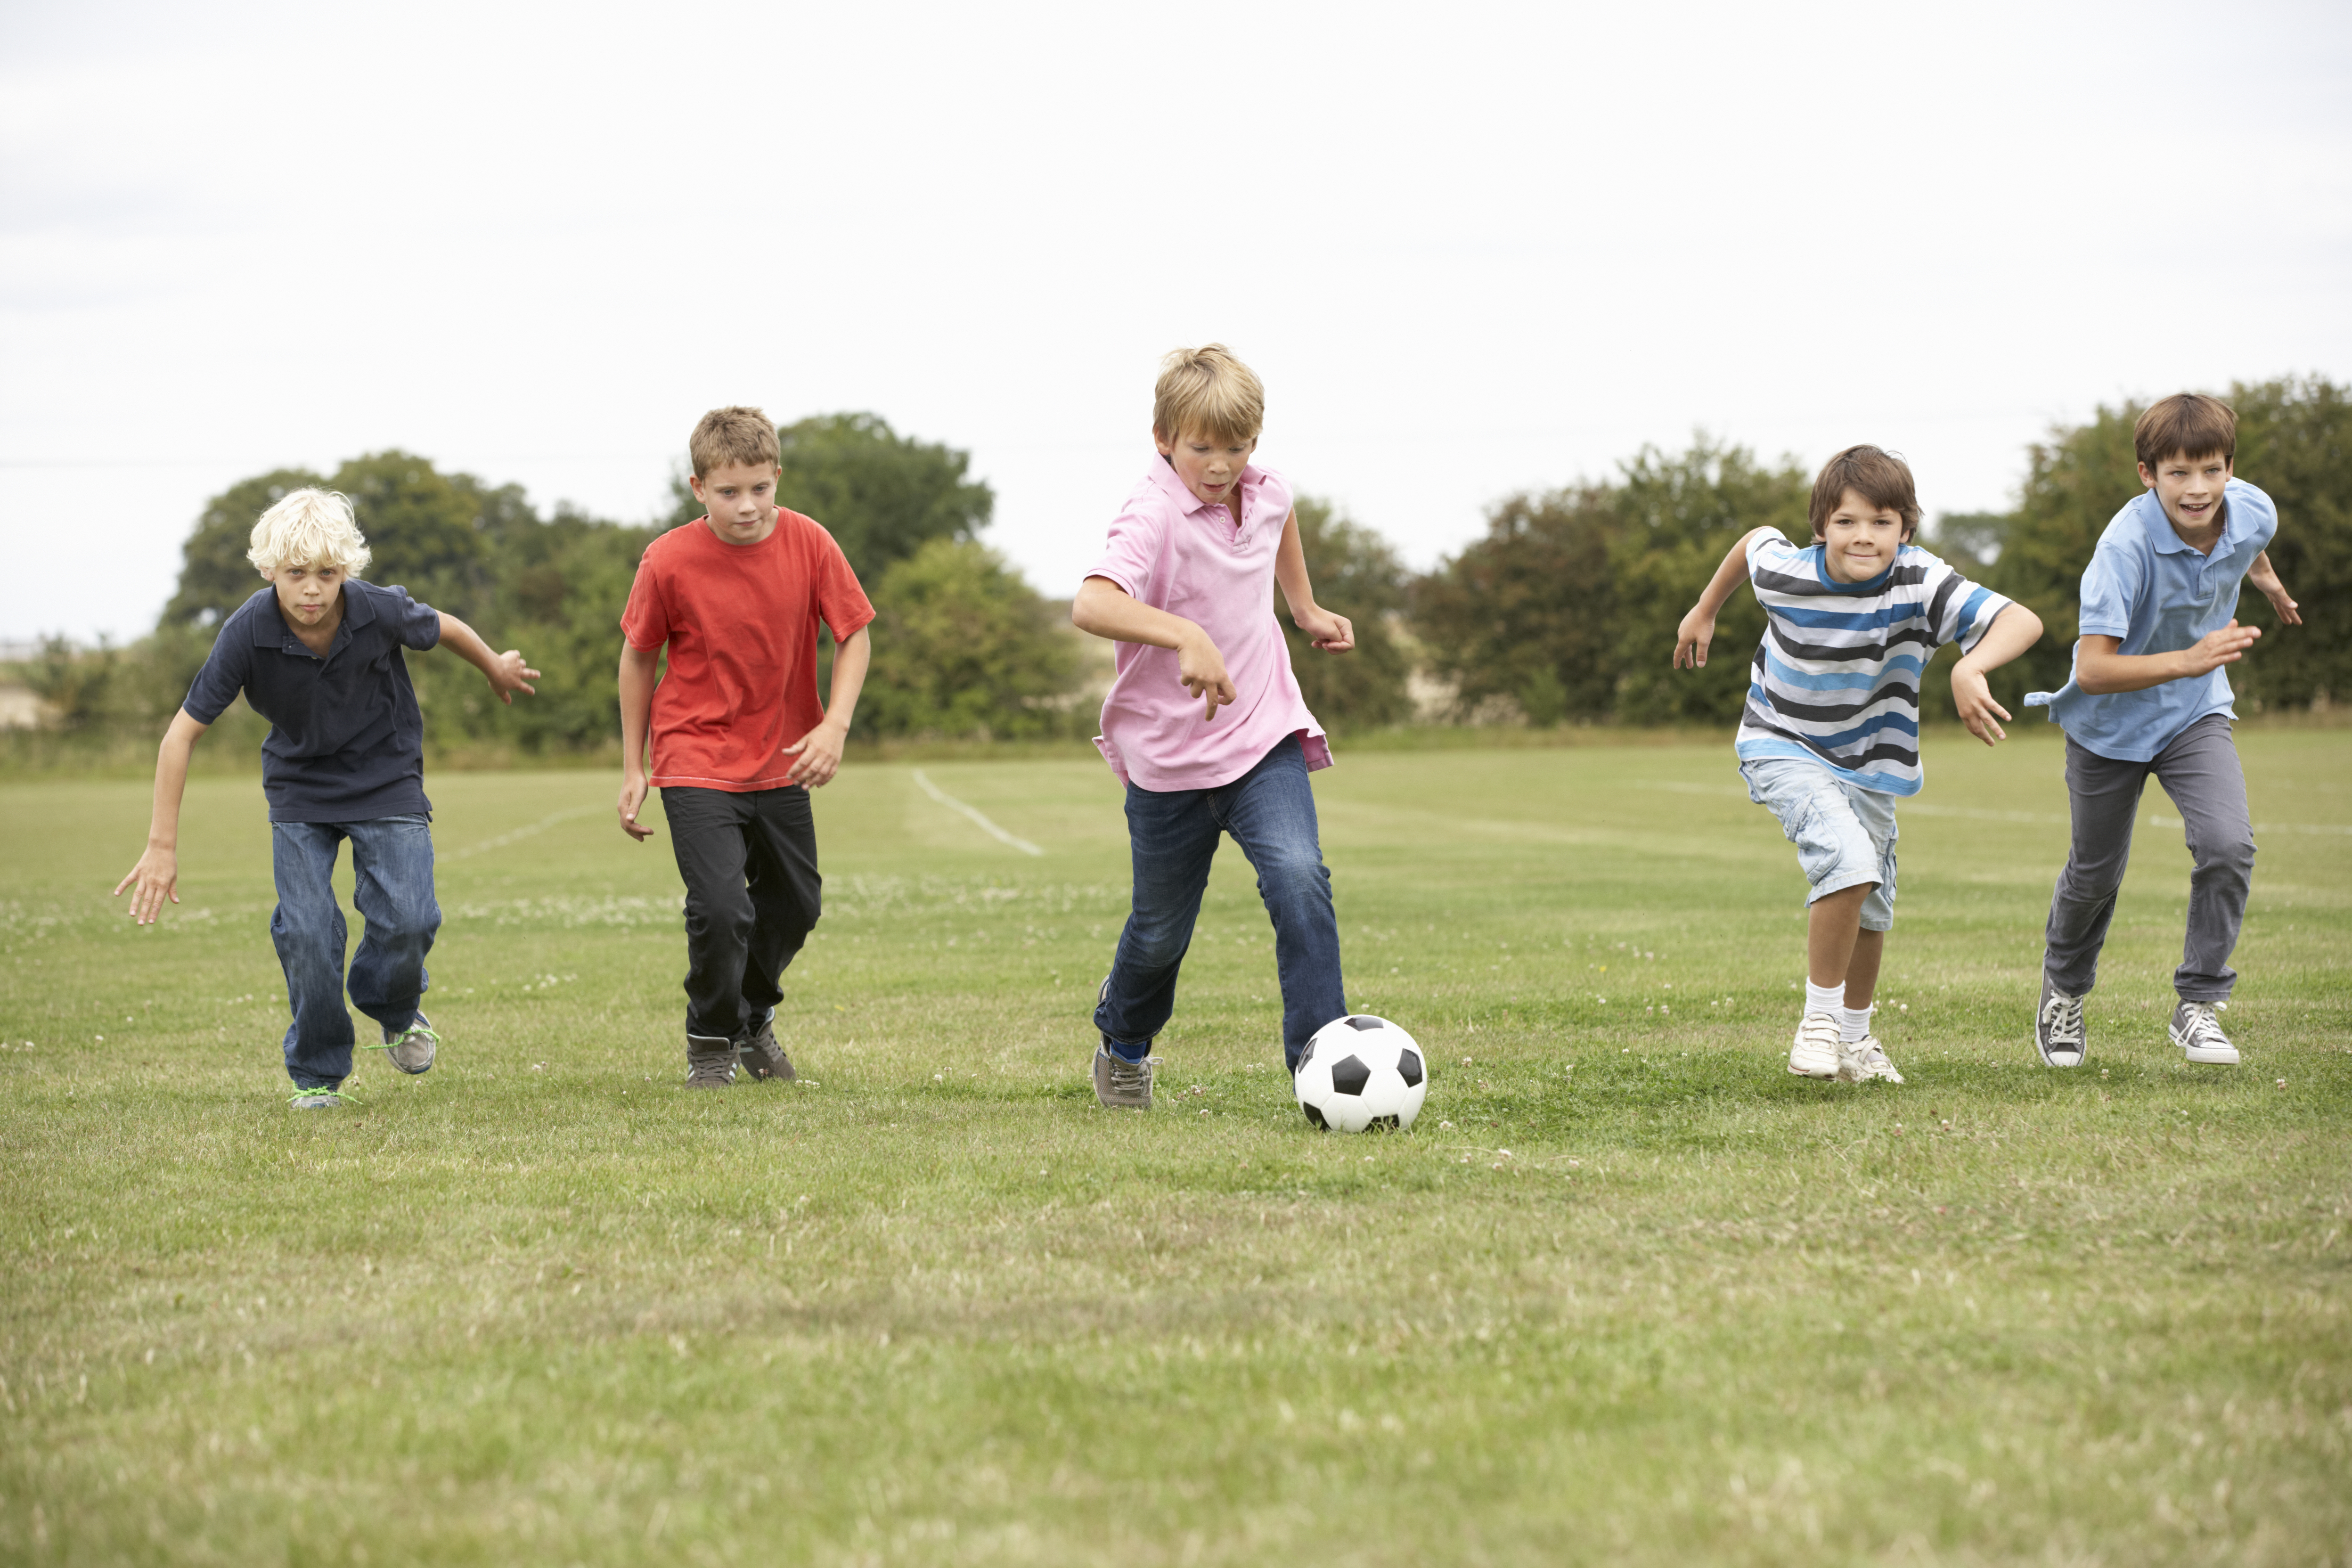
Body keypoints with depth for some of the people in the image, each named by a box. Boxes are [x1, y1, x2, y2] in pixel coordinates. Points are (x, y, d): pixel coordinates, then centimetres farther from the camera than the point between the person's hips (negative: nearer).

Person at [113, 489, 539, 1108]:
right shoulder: (248, 632, -26)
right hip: (299, 790, 0)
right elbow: (183, 733, -18)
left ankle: (394, 1010, 21)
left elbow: (445, 630, -1)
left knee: (407, 919, -14)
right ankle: (318, 1075, 9)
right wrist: (161, 847, -18)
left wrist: (496, 669, 20)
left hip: (387, 781, 0)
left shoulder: (380, 611, -25)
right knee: (305, 930, -13)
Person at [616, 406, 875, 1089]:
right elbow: (638, 656, -2)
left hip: (781, 762, 4)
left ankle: (755, 1019, 44)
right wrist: (633, 769, 1)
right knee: (720, 907, -17)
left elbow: (853, 634, -1)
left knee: (795, 906, 15)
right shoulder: (669, 561, -16)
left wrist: (834, 726, -17)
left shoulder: (808, 544, -11)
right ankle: (711, 1042, 10)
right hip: (696, 762, -4)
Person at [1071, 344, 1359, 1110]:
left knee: (1298, 879, -22)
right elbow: (1091, 603, -42)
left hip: (1264, 736, 4)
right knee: (1162, 931, 13)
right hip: (1168, 753, -4)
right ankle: (1123, 1043, 44)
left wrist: (1305, 607, 29)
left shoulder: (1265, 492, -1)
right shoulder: (1153, 517, -22)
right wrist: (1185, 635, -54)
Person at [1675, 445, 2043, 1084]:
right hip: (1783, 747, -3)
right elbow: (1754, 539, 3)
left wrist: (1970, 669, -56)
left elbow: (2023, 622, -38)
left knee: (1871, 910, 14)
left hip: (1869, 763, 3)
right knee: (1848, 861, -27)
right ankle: (1818, 1018, -11)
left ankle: (1855, 1033, 40)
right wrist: (1704, 613, 16)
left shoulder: (1921, 582, -27)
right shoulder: (1784, 572, -23)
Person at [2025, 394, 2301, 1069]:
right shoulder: (2127, 544, -33)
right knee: (2095, 873, 13)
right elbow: (2093, 670, -38)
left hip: (2196, 715, 3)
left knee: (2228, 842, -19)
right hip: (2110, 725, -3)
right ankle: (2063, 991, 43)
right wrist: (2190, 660, -48)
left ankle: (2198, 1005, -1)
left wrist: (2269, 583, 32)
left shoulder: (2253, 512, -17)